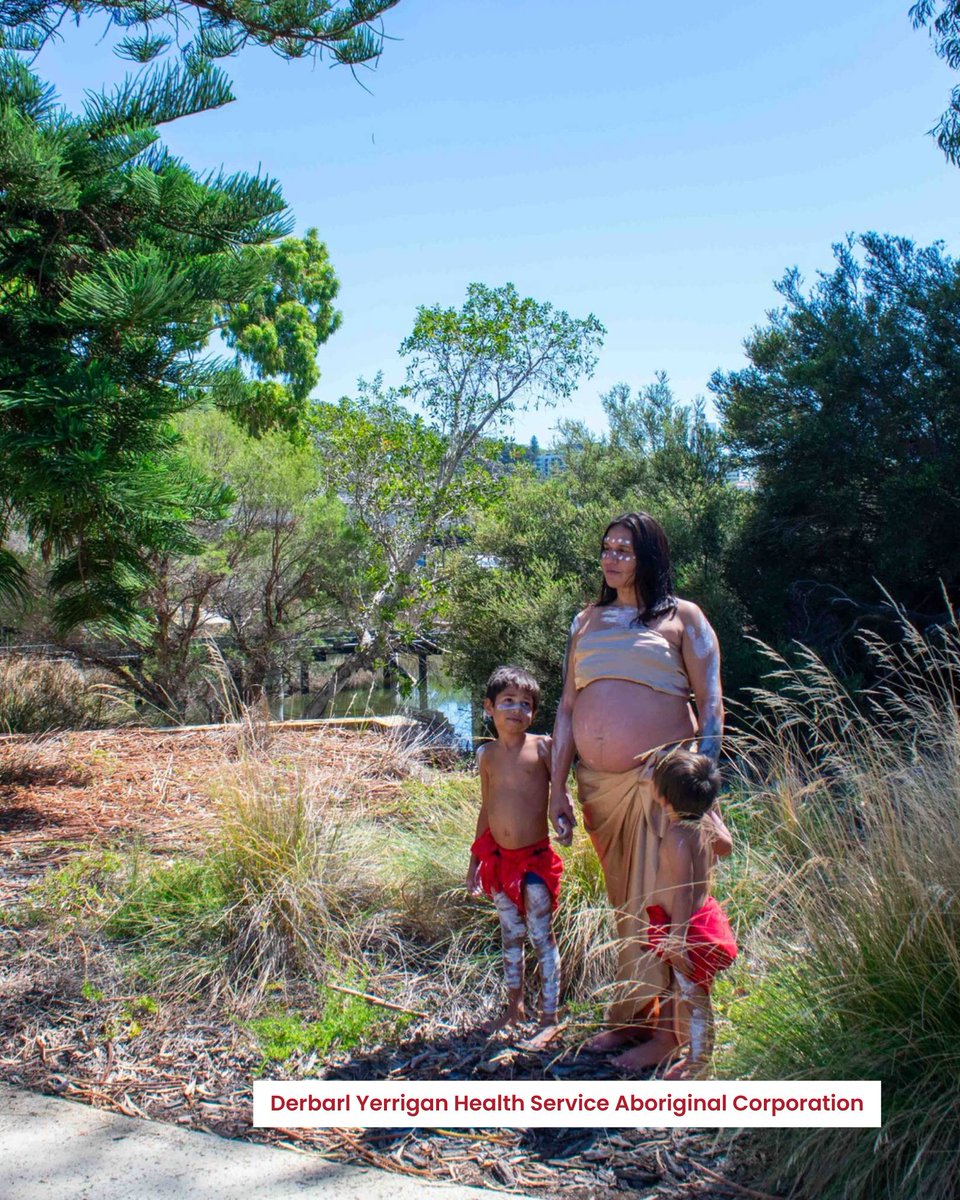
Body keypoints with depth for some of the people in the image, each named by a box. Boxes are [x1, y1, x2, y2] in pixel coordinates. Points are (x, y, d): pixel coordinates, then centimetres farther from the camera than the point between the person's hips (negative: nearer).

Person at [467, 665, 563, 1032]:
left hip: (536, 857, -4)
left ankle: (550, 1016, 12)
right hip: (499, 857, 4)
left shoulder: (541, 747, -7)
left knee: (541, 936, 1)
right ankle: (514, 1005, 31)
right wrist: (475, 859, 16)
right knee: (510, 935, 17)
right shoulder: (486, 754, 6)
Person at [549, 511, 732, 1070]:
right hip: (598, 785, 5)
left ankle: (669, 1028, 14)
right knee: (624, 906, 14)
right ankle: (632, 1017, 27)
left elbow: (711, 707, -4)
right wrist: (558, 789, 8)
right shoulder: (587, 621, 14)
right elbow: (567, 707, 13)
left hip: (660, 780, -5)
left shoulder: (682, 618, 0)